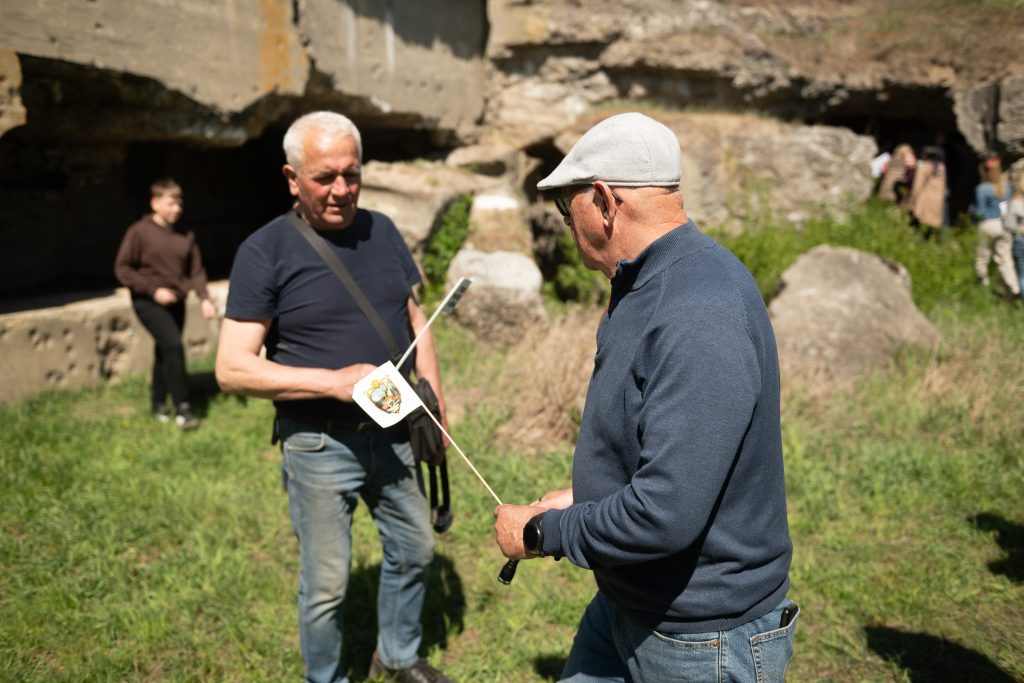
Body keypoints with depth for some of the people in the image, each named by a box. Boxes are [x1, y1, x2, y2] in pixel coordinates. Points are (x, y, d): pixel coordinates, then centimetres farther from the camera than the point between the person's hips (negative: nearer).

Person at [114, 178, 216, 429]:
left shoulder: (186, 236, 5)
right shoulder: (139, 232, -8)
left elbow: (196, 271, 7)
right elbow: (122, 269, -6)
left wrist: (204, 298, -8)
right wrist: (153, 290, -14)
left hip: (176, 303, 5)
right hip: (148, 302, -5)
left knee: (165, 352, 13)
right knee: (173, 344, -20)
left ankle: (159, 404, 29)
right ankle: (182, 408, -12)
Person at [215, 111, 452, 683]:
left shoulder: (381, 230, 3)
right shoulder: (265, 251, -13)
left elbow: (414, 318, 12)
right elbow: (233, 368, -17)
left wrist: (435, 400, 5)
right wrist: (333, 381, -25)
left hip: (393, 433, 6)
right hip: (320, 445, -5)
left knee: (415, 549, 19)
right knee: (327, 585, 7)